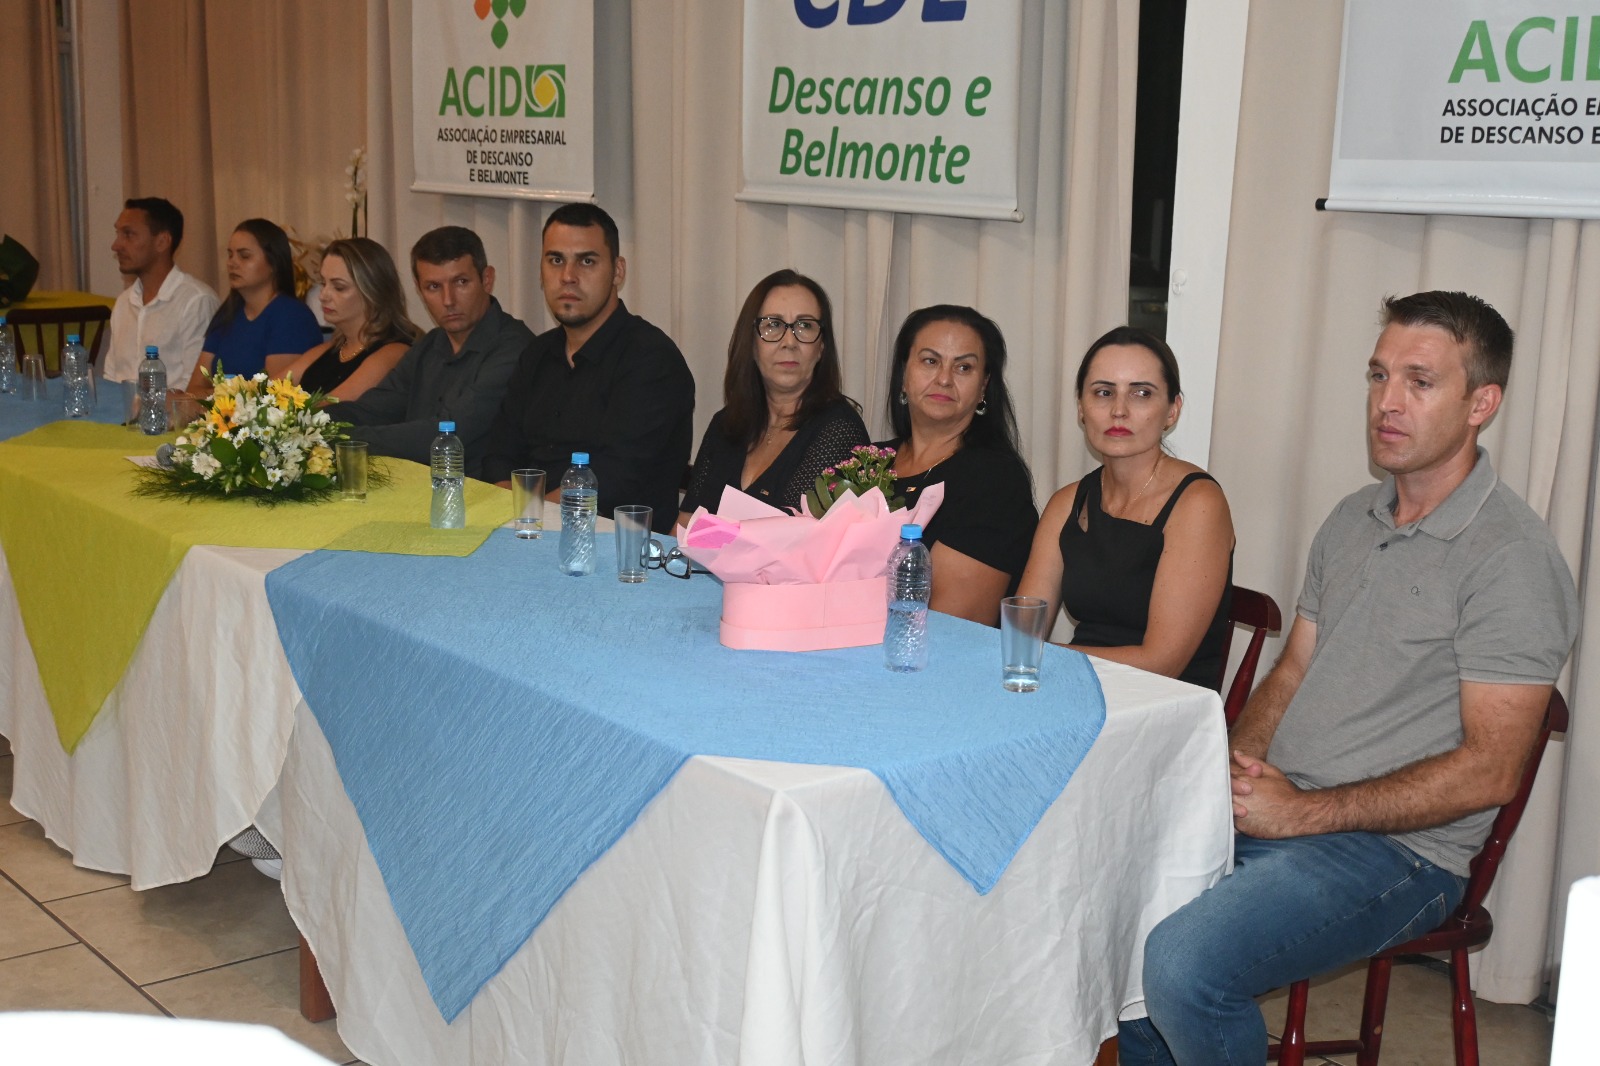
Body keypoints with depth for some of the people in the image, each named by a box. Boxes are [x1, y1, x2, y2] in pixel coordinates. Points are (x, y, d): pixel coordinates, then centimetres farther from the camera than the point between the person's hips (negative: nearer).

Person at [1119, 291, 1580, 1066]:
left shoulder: (1512, 557, -13)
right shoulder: (1352, 520, 12)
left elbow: (1490, 769, -16)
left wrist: (1305, 811, -18)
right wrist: (1233, 770, -3)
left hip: (1397, 849, -7)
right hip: (1273, 808, 8)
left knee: (1182, 966, -27)